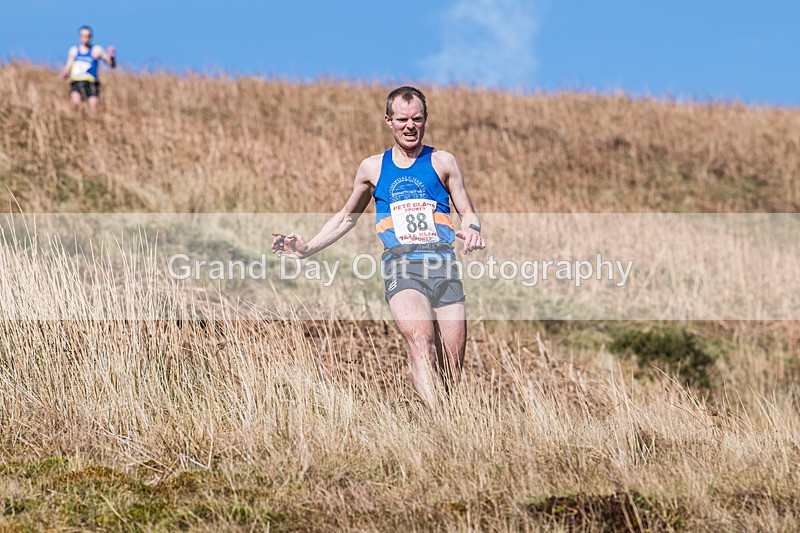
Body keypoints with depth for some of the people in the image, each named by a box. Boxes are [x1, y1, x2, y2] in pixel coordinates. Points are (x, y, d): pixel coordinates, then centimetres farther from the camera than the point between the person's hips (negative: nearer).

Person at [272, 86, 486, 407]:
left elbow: (469, 214, 13)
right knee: (421, 339, -29)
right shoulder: (373, 168, 17)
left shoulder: (442, 162, 13)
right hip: (400, 264, -1)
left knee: (452, 371, -3)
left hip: (443, 264, 1)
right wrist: (306, 249, 20)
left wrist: (472, 230, -11)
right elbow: (347, 217, 29)